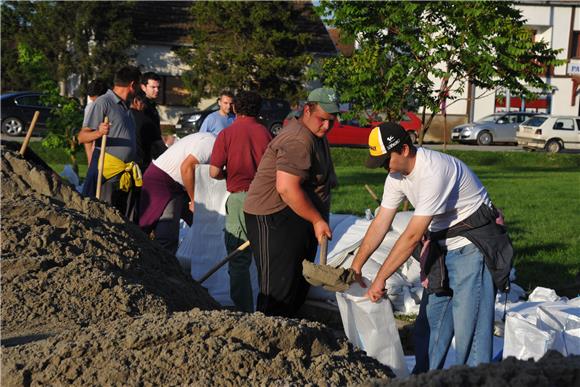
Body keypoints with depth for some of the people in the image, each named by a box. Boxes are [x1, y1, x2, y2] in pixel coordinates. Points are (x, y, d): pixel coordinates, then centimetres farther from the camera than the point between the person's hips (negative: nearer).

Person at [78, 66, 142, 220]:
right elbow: (82, 137, -12)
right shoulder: (102, 102, -6)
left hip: (127, 173, 8)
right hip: (108, 171, -8)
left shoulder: (126, 106, 21)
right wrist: (98, 133, -28)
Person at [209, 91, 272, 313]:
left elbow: (214, 172, -9)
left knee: (239, 261, 6)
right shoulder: (266, 134, 1)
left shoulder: (226, 134, -5)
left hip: (239, 198, -3)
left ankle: (244, 311, 5)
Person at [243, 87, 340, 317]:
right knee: (279, 289, -11)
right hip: (274, 219, -11)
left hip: (299, 219, 11)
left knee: (300, 285, 15)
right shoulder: (299, 141, -20)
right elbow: (286, 188, -28)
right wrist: (317, 220, -20)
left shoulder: (316, 137, 16)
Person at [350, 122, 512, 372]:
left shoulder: (434, 171, -29)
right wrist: (355, 267, 1)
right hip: (442, 244, 9)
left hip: (474, 243, -9)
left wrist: (380, 279, -24)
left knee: (468, 322, -10)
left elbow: (413, 236, -29)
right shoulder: (396, 176, -1)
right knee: (431, 316, 12)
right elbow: (380, 224, 5)